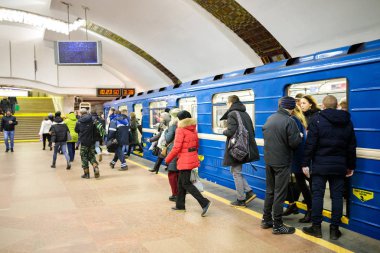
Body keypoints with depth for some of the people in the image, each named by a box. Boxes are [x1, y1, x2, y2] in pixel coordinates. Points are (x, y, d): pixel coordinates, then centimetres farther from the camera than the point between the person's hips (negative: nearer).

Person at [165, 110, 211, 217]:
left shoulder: (180, 130, -14)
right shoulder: (193, 129, 9)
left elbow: (176, 148, -16)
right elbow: (197, 145, 16)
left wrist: (168, 159, -5)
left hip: (185, 160, -8)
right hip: (192, 158, 8)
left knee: (186, 184, -3)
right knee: (181, 182, 17)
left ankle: (204, 202, -10)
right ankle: (180, 205, 25)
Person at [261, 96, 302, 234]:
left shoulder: (270, 118, 4)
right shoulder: (289, 121, -17)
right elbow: (294, 143, -19)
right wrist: (299, 136, 1)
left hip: (268, 160, 7)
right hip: (282, 162, -7)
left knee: (270, 191, 18)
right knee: (279, 194, 2)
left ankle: (266, 219, 26)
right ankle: (277, 225, 11)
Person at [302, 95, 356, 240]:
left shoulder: (318, 121, -6)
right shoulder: (347, 122, 8)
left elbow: (310, 145, -10)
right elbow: (352, 147, 12)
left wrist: (305, 163, -5)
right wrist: (351, 166, 18)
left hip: (320, 165, -3)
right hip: (339, 166, 4)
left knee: (317, 195, 4)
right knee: (337, 197, 8)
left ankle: (316, 227, 10)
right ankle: (334, 229, 13)